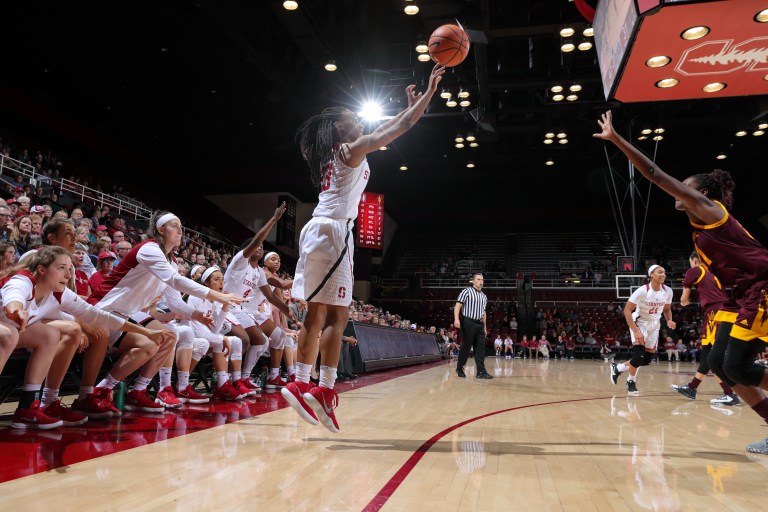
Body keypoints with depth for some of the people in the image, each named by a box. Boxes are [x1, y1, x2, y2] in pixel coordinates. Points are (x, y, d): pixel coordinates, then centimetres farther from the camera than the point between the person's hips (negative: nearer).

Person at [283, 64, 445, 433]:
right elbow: (403, 127, 0)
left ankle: (301, 385, 7)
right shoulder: (352, 149, -1)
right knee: (337, 316, -11)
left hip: (317, 231, 9)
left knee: (316, 315, 7)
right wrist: (430, 91, 8)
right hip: (332, 232, -9)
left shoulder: (336, 154, 24)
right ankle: (324, 392, -13)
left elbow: (385, 129, 36)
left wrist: (409, 105, 41)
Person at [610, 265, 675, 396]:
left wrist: (669, 321, -12)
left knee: (648, 359, 8)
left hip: (654, 324, 6)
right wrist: (635, 331, -30)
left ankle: (617, 368, 28)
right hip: (639, 322, -6)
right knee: (639, 353, -22)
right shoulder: (642, 291, -25)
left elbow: (667, 309, 10)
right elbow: (627, 310, -23)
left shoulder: (668, 291, -9)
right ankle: (631, 383, 1)